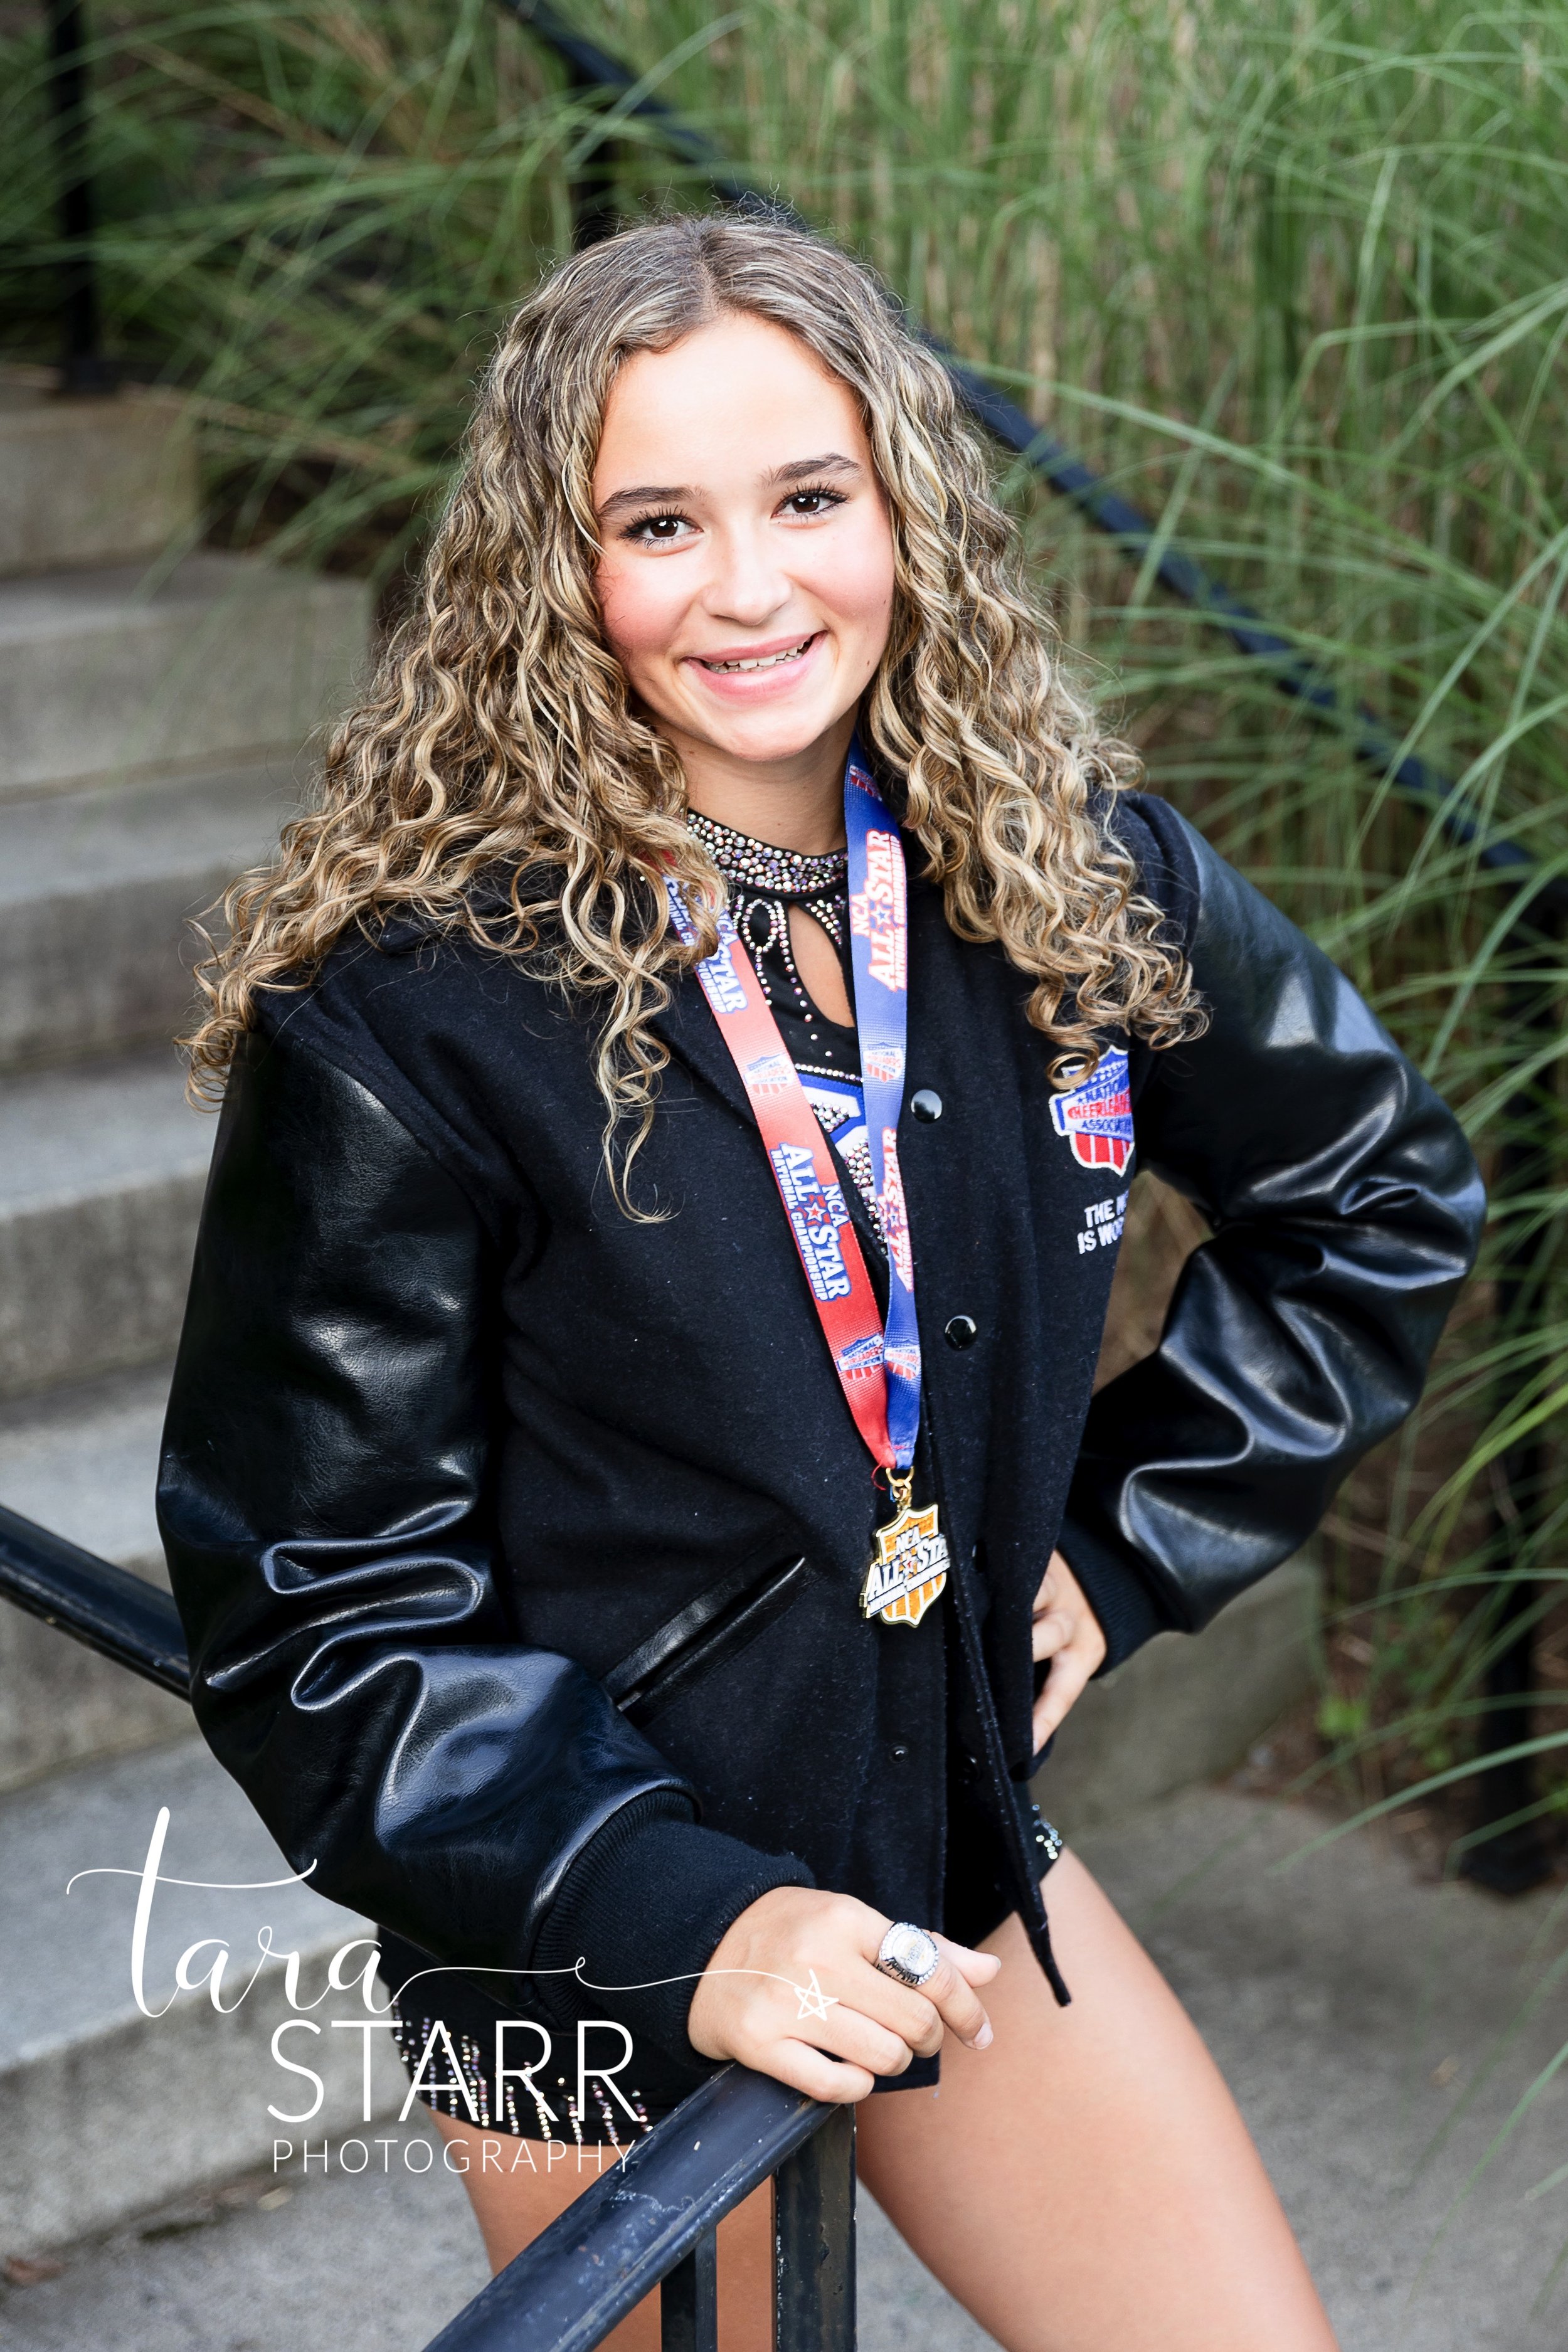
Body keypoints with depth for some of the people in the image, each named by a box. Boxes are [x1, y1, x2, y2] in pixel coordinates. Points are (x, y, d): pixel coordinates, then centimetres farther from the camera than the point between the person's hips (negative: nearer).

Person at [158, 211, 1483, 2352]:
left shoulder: (1069, 877, -6)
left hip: (956, 1849, 4)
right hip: (597, 1957, -4)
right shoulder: (412, 1009, -20)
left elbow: (1382, 1194, 11)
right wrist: (681, 1917, -23)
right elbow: (317, 1602, -16)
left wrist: (1128, 1543, 4)